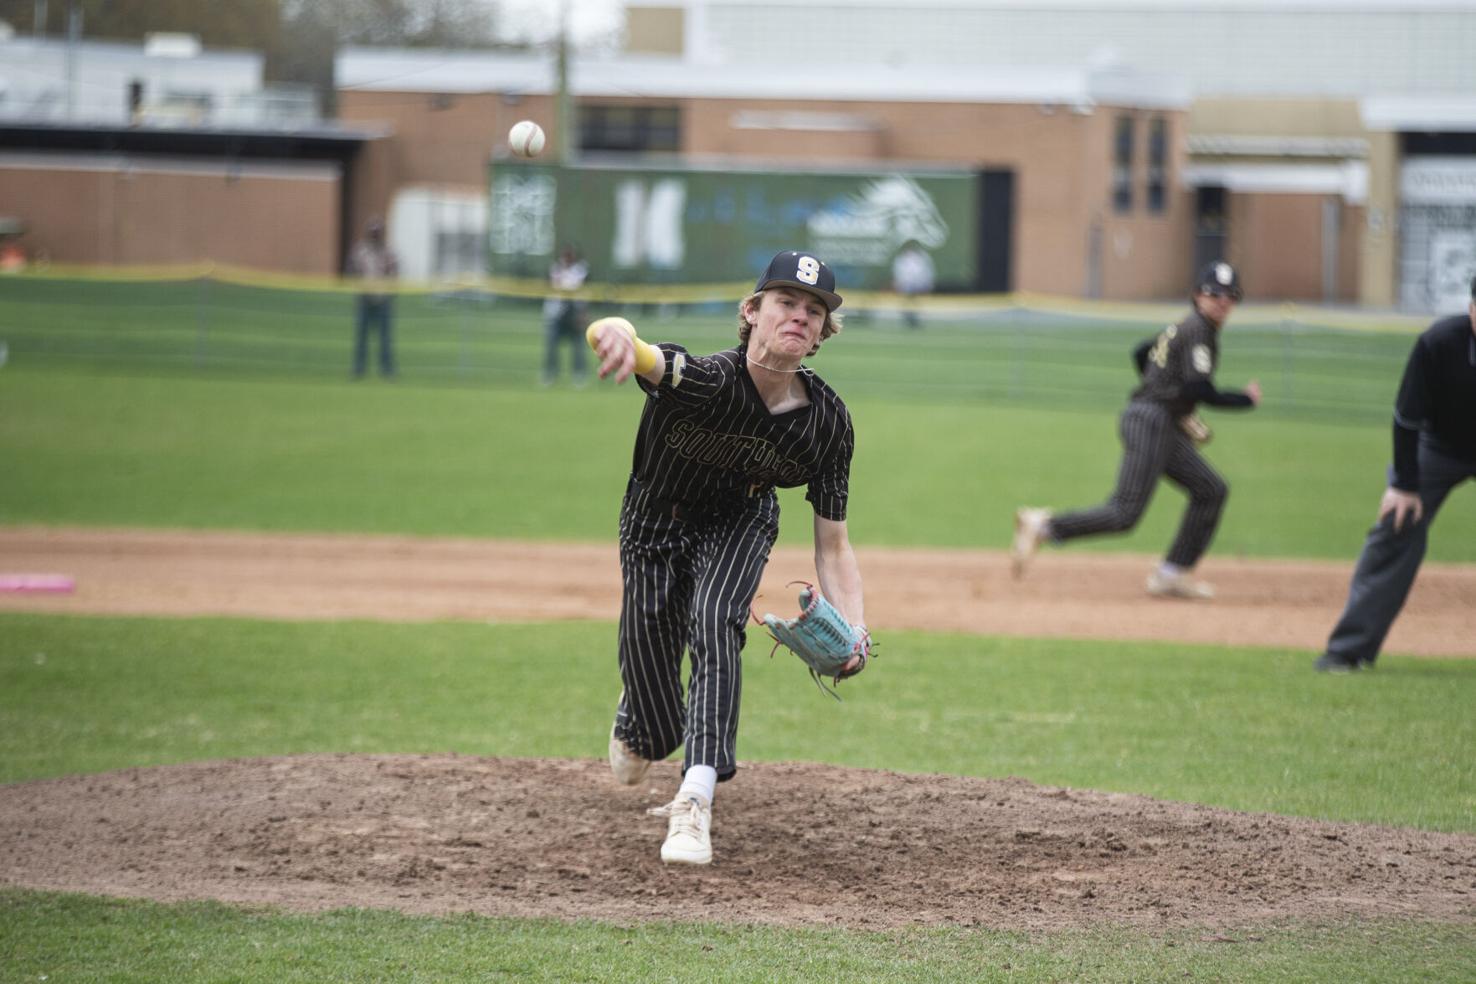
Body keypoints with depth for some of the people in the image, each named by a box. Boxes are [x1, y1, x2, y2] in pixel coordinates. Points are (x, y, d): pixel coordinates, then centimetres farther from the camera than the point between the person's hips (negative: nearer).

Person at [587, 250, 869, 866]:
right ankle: (638, 727, 47)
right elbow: (612, 335, -57)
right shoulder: (704, 381, -36)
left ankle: (694, 801, -29)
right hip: (656, 520, -1)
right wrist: (615, 335, -83)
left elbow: (833, 544, -15)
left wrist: (853, 633, -32)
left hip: (739, 521, 1)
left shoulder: (827, 422, -24)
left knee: (714, 623, -28)